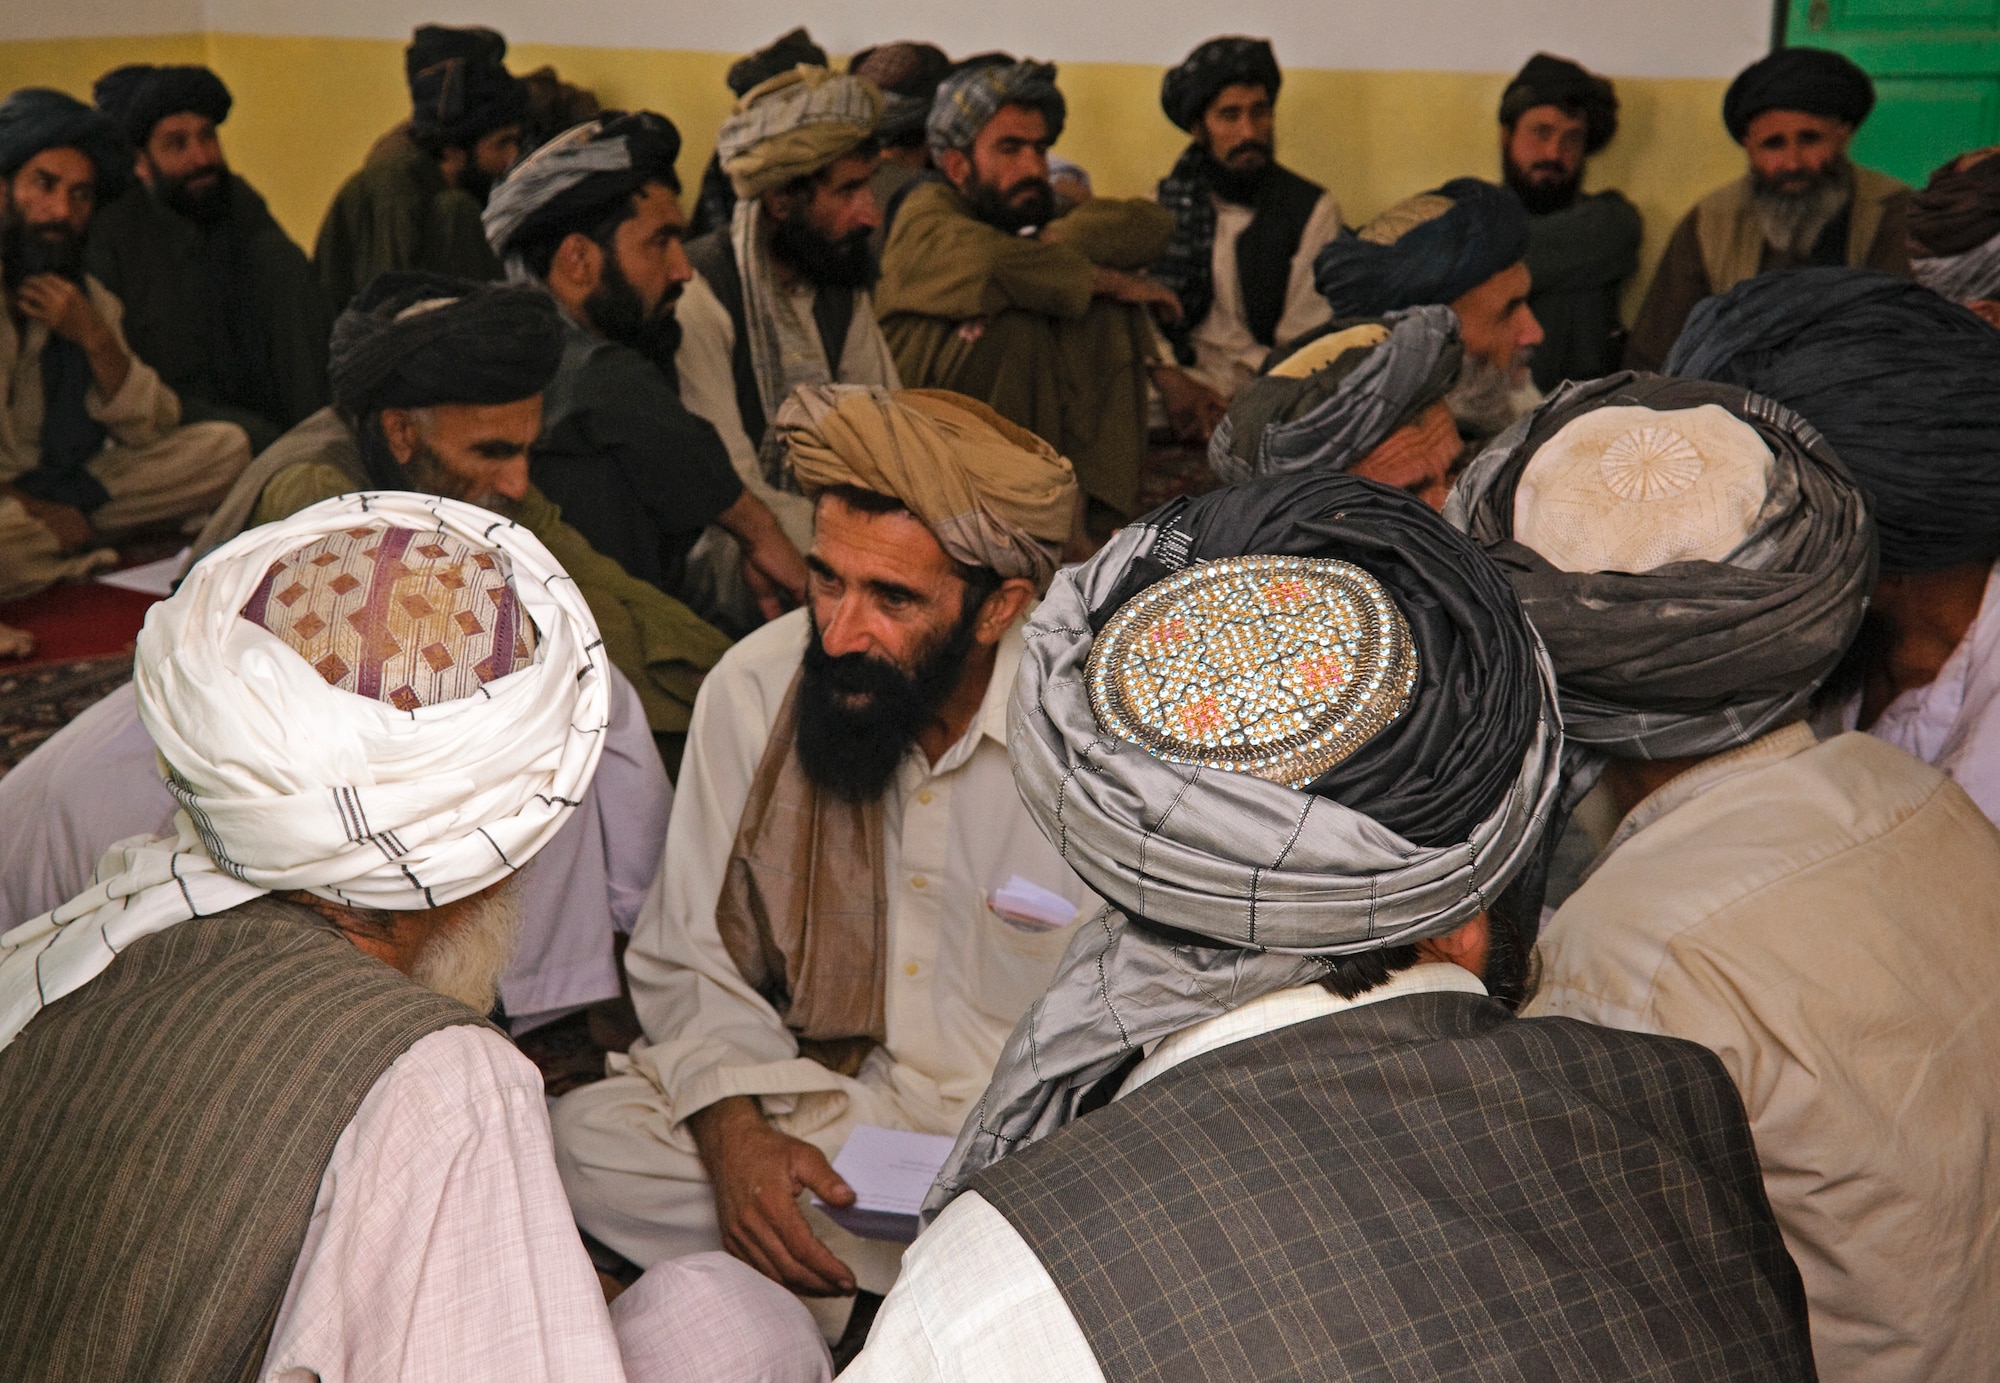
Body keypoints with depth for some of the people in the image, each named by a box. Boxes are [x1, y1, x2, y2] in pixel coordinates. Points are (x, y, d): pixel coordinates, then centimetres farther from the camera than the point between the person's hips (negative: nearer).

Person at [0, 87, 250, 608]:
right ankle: (90, 549, -9)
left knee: (225, 447, -8)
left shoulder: (90, 300, 10)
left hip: (47, 493, 6)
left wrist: (95, 339, -11)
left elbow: (153, 433, 3)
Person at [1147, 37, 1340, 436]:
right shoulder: (1169, 199, 12)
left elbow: (1306, 341, -2)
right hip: (1181, 371, 2)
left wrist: (1232, 402, -17)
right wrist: (1168, 376, -16)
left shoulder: (1313, 210, 5)